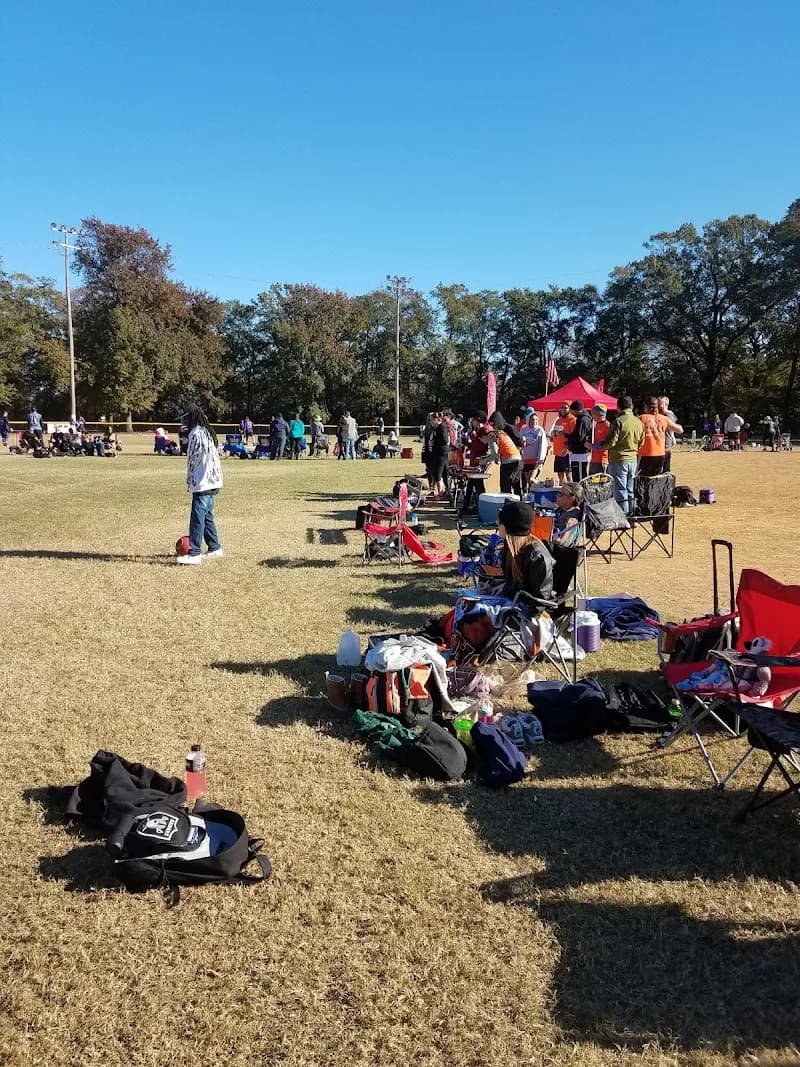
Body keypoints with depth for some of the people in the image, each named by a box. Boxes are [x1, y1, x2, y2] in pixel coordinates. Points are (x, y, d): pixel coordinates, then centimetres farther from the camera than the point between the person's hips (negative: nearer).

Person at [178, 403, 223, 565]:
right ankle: (215, 548, 23)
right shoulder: (208, 432, 15)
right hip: (214, 481, 10)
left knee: (197, 517, -9)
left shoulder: (196, 433, -13)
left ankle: (194, 554, -10)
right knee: (207, 515, 18)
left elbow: (193, 459, -15)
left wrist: (190, 480, -5)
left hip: (202, 483, -10)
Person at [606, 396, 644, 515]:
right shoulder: (639, 422, 6)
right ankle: (631, 513, 19)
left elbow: (611, 442, -16)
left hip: (619, 460, -6)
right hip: (633, 459, 6)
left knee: (620, 490, -2)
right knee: (631, 490, 14)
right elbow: (641, 443, 13)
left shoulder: (619, 421, -14)